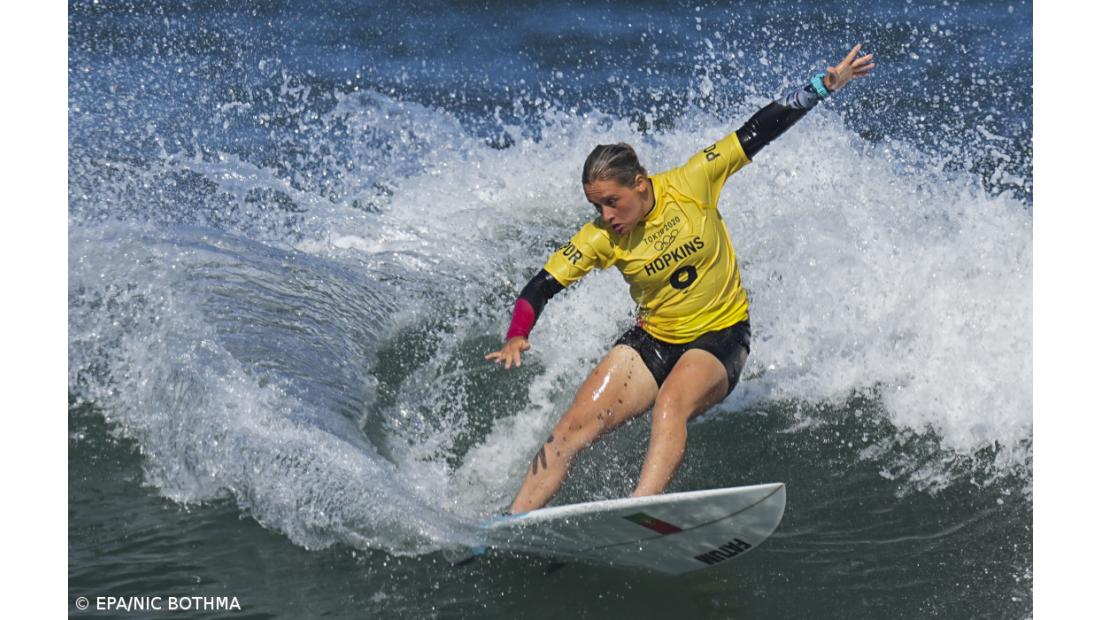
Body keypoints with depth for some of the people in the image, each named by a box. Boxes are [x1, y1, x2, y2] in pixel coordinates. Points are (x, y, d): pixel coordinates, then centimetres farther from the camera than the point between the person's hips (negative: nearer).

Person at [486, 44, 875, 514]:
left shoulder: (690, 184, -15)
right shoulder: (601, 239, -10)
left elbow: (759, 131, -10)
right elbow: (541, 287, -11)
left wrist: (825, 85, -11)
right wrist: (516, 338, -30)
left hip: (721, 337, -3)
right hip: (652, 342, 3)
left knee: (671, 403, -34)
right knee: (574, 427, -11)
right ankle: (513, 520, -6)